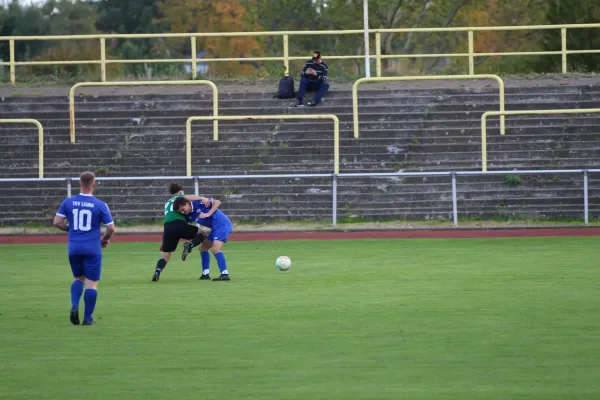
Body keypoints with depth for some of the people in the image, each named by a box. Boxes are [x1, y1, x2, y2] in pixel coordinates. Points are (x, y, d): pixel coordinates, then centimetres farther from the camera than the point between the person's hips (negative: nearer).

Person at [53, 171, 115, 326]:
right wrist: (105, 239, 15)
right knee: (92, 283, 5)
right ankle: (87, 318, 5)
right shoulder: (100, 205, -8)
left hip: (74, 248, 3)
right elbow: (111, 228, -5)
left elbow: (57, 222, -1)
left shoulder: (68, 202, -1)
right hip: (92, 248, -3)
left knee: (79, 278, 21)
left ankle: (74, 306, -2)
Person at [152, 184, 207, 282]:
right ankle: (189, 245, -18)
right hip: (179, 223, -5)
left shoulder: (167, 203, 35)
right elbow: (188, 197, -2)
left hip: (167, 226, 5)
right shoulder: (180, 197, 18)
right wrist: (202, 198, -13)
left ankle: (157, 272, -14)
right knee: (202, 235, 12)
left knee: (165, 256, 12)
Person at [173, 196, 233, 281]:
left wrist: (208, 214, -23)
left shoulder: (199, 203, -17)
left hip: (222, 225, -9)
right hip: (215, 228, 9)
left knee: (215, 249, -21)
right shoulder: (188, 216, 6)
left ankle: (225, 274, -24)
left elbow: (217, 202, -15)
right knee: (203, 248, 15)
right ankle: (205, 274, 19)